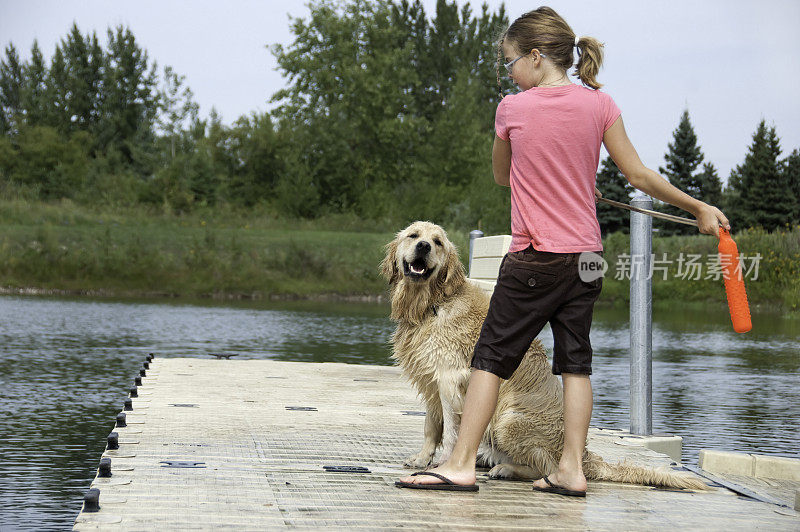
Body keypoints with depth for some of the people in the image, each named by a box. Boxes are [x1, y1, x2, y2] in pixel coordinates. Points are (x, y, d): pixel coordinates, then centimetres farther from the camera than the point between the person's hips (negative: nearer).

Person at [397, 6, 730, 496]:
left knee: (492, 356, 2)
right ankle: (572, 468, 6)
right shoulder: (600, 104, 0)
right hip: (587, 253, 4)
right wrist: (698, 207, 11)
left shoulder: (512, 109, -6)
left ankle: (462, 462, 1)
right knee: (576, 359, 8)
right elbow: (639, 174, 1)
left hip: (534, 258, -4)